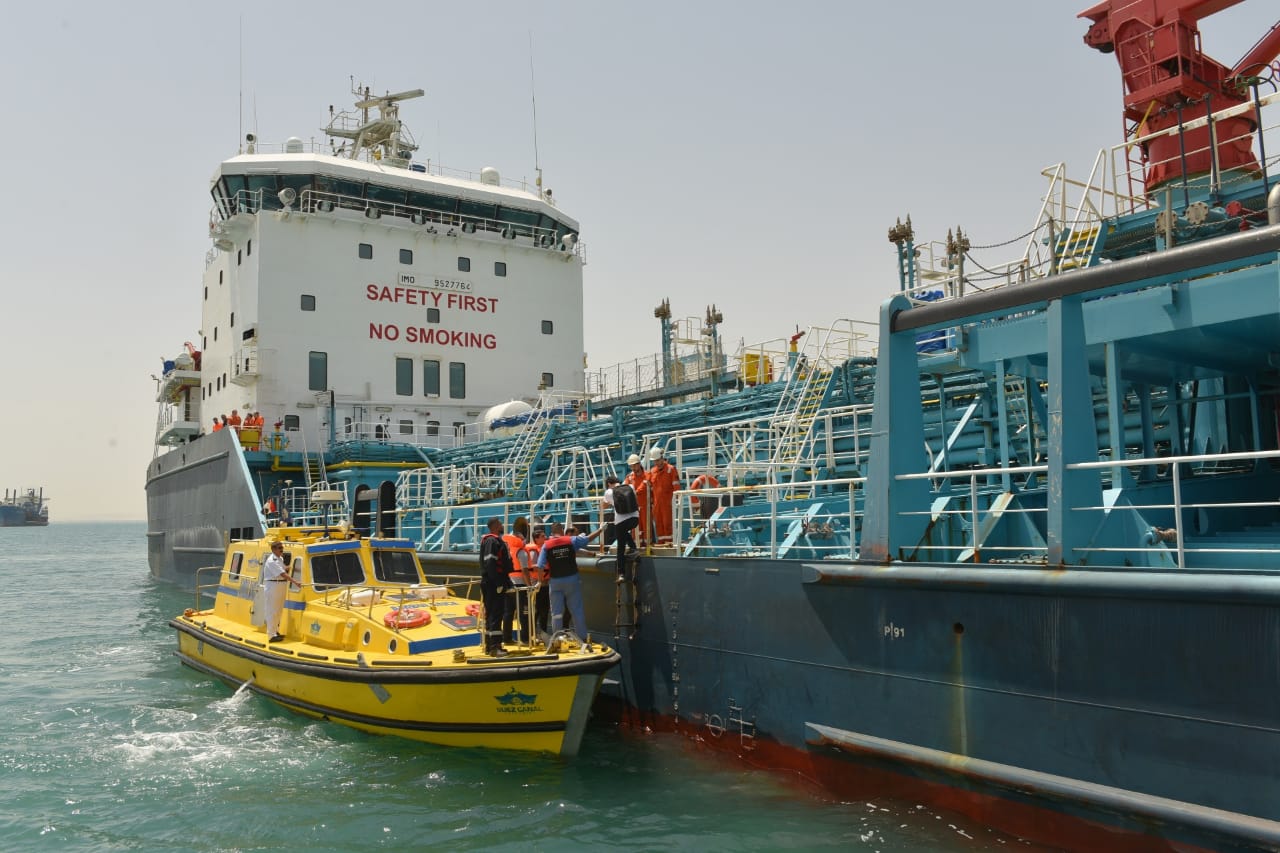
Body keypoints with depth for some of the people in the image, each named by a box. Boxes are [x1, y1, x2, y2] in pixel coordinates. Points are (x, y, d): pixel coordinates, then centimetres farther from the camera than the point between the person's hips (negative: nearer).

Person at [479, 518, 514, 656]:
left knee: (491, 614, 13)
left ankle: (490, 645, 19)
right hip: (492, 584, -10)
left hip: (496, 583, 10)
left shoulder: (497, 540, 18)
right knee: (495, 614, -12)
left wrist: (506, 581, 20)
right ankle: (494, 647, -14)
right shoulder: (491, 541, -14)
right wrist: (499, 583, -23)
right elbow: (490, 564, -23)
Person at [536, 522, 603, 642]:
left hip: (556, 581, 0)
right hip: (572, 579, 0)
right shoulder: (572, 540, -4)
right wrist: (600, 530, 23)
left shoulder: (546, 545, -5)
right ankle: (582, 637, 11)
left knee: (556, 612, 7)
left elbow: (540, 565, -10)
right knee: (577, 610, 9)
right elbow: (589, 538, 8)